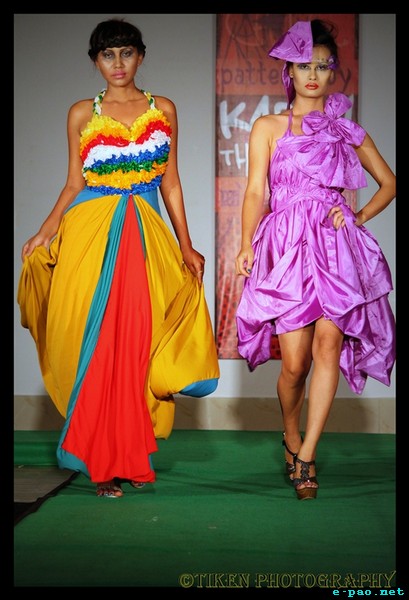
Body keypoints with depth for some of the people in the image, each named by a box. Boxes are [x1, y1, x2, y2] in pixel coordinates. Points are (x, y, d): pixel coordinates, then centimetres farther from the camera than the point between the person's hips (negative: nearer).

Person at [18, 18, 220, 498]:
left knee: (135, 341, -5)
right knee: (94, 342, -5)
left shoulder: (162, 110, 13)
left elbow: (170, 183, 14)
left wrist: (186, 246, 11)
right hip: (89, 233, -1)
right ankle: (101, 461, 5)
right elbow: (73, 185, 10)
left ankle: (127, 453, 6)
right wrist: (44, 234, -3)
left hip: (145, 237, 1)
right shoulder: (82, 114, 10)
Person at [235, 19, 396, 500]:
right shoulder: (269, 127, 13)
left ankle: (306, 455, -10)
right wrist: (246, 245, -11)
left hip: (337, 246, 2)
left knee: (329, 343, -15)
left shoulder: (346, 131, 17)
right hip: (286, 246, -1)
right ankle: (290, 437, 21)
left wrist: (358, 217, 7)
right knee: (295, 362, -8)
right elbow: (255, 192, 3)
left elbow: (388, 182, 24)